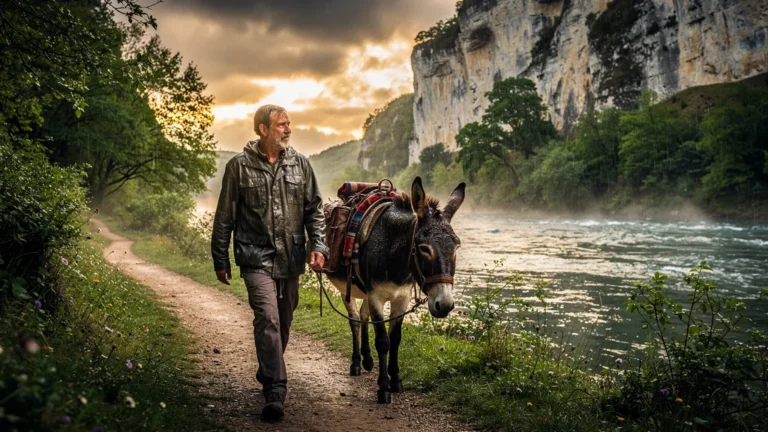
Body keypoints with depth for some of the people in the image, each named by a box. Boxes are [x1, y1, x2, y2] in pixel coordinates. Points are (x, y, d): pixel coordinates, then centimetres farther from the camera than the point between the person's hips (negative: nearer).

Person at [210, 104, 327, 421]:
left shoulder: (300, 164, 5)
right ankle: (275, 392, -13)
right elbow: (225, 217, 1)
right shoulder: (240, 166, -3)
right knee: (268, 317, -17)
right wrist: (220, 261, 3)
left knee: (283, 322, 15)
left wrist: (318, 246, -5)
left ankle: (268, 372, 38)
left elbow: (314, 209, 8)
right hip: (257, 257, -4)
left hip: (291, 259, 4)